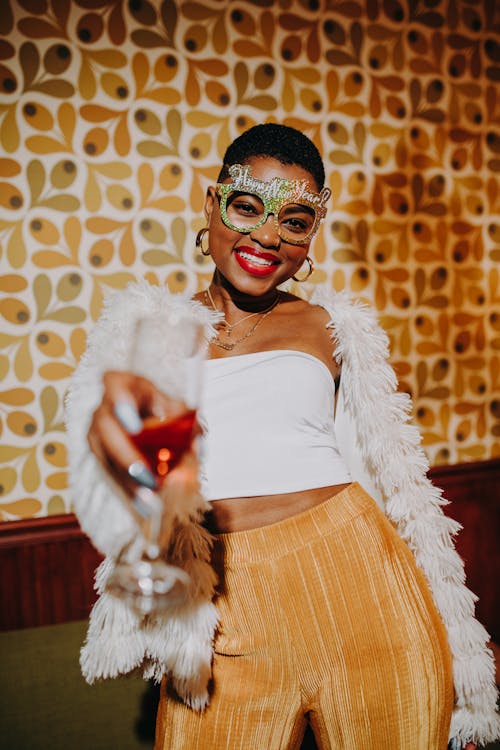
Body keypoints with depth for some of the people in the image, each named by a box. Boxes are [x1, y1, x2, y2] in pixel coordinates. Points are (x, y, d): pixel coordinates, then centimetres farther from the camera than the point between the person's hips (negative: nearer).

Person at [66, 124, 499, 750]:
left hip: (356, 582, 1)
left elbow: (398, 483, 12)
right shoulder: (150, 325, 7)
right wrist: (114, 423, -39)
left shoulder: (333, 327, 9)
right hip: (226, 611, 0)